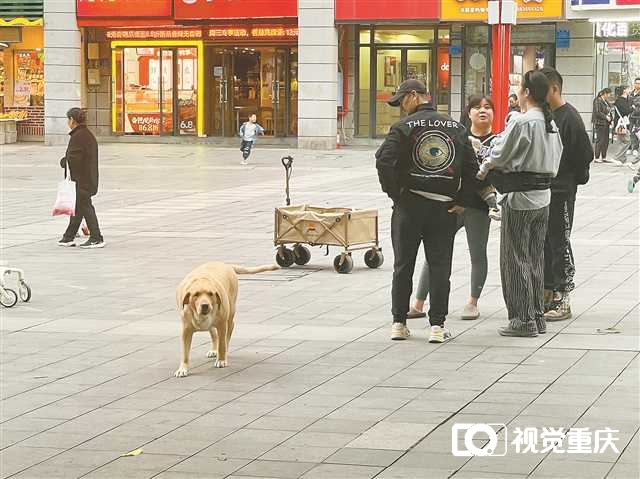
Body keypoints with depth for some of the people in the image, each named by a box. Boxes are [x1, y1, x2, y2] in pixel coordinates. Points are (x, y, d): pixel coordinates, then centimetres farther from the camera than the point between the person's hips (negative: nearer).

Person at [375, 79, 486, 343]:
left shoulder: (403, 127, -5)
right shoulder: (456, 128, 7)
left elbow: (384, 161, -15)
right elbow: (472, 168, 3)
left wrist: (394, 193, -4)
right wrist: (459, 199, 7)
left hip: (409, 205, -2)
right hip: (444, 207, 2)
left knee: (403, 266, 8)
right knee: (440, 266, 5)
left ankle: (399, 323, 11)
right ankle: (437, 325, 2)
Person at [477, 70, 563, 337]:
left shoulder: (521, 123, -18)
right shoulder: (551, 124, 7)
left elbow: (499, 155, -11)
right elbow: (555, 160, 12)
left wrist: (482, 171, 8)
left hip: (520, 198, -8)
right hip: (543, 197, 8)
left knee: (515, 258, 0)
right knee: (535, 257, 15)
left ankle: (523, 320, 2)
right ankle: (537, 317, 20)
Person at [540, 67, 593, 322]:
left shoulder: (569, 117, -12)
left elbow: (585, 154, -13)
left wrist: (574, 178, -4)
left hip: (561, 191, -8)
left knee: (560, 244, -2)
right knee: (542, 243, 12)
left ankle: (562, 300, 4)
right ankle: (547, 293, 22)